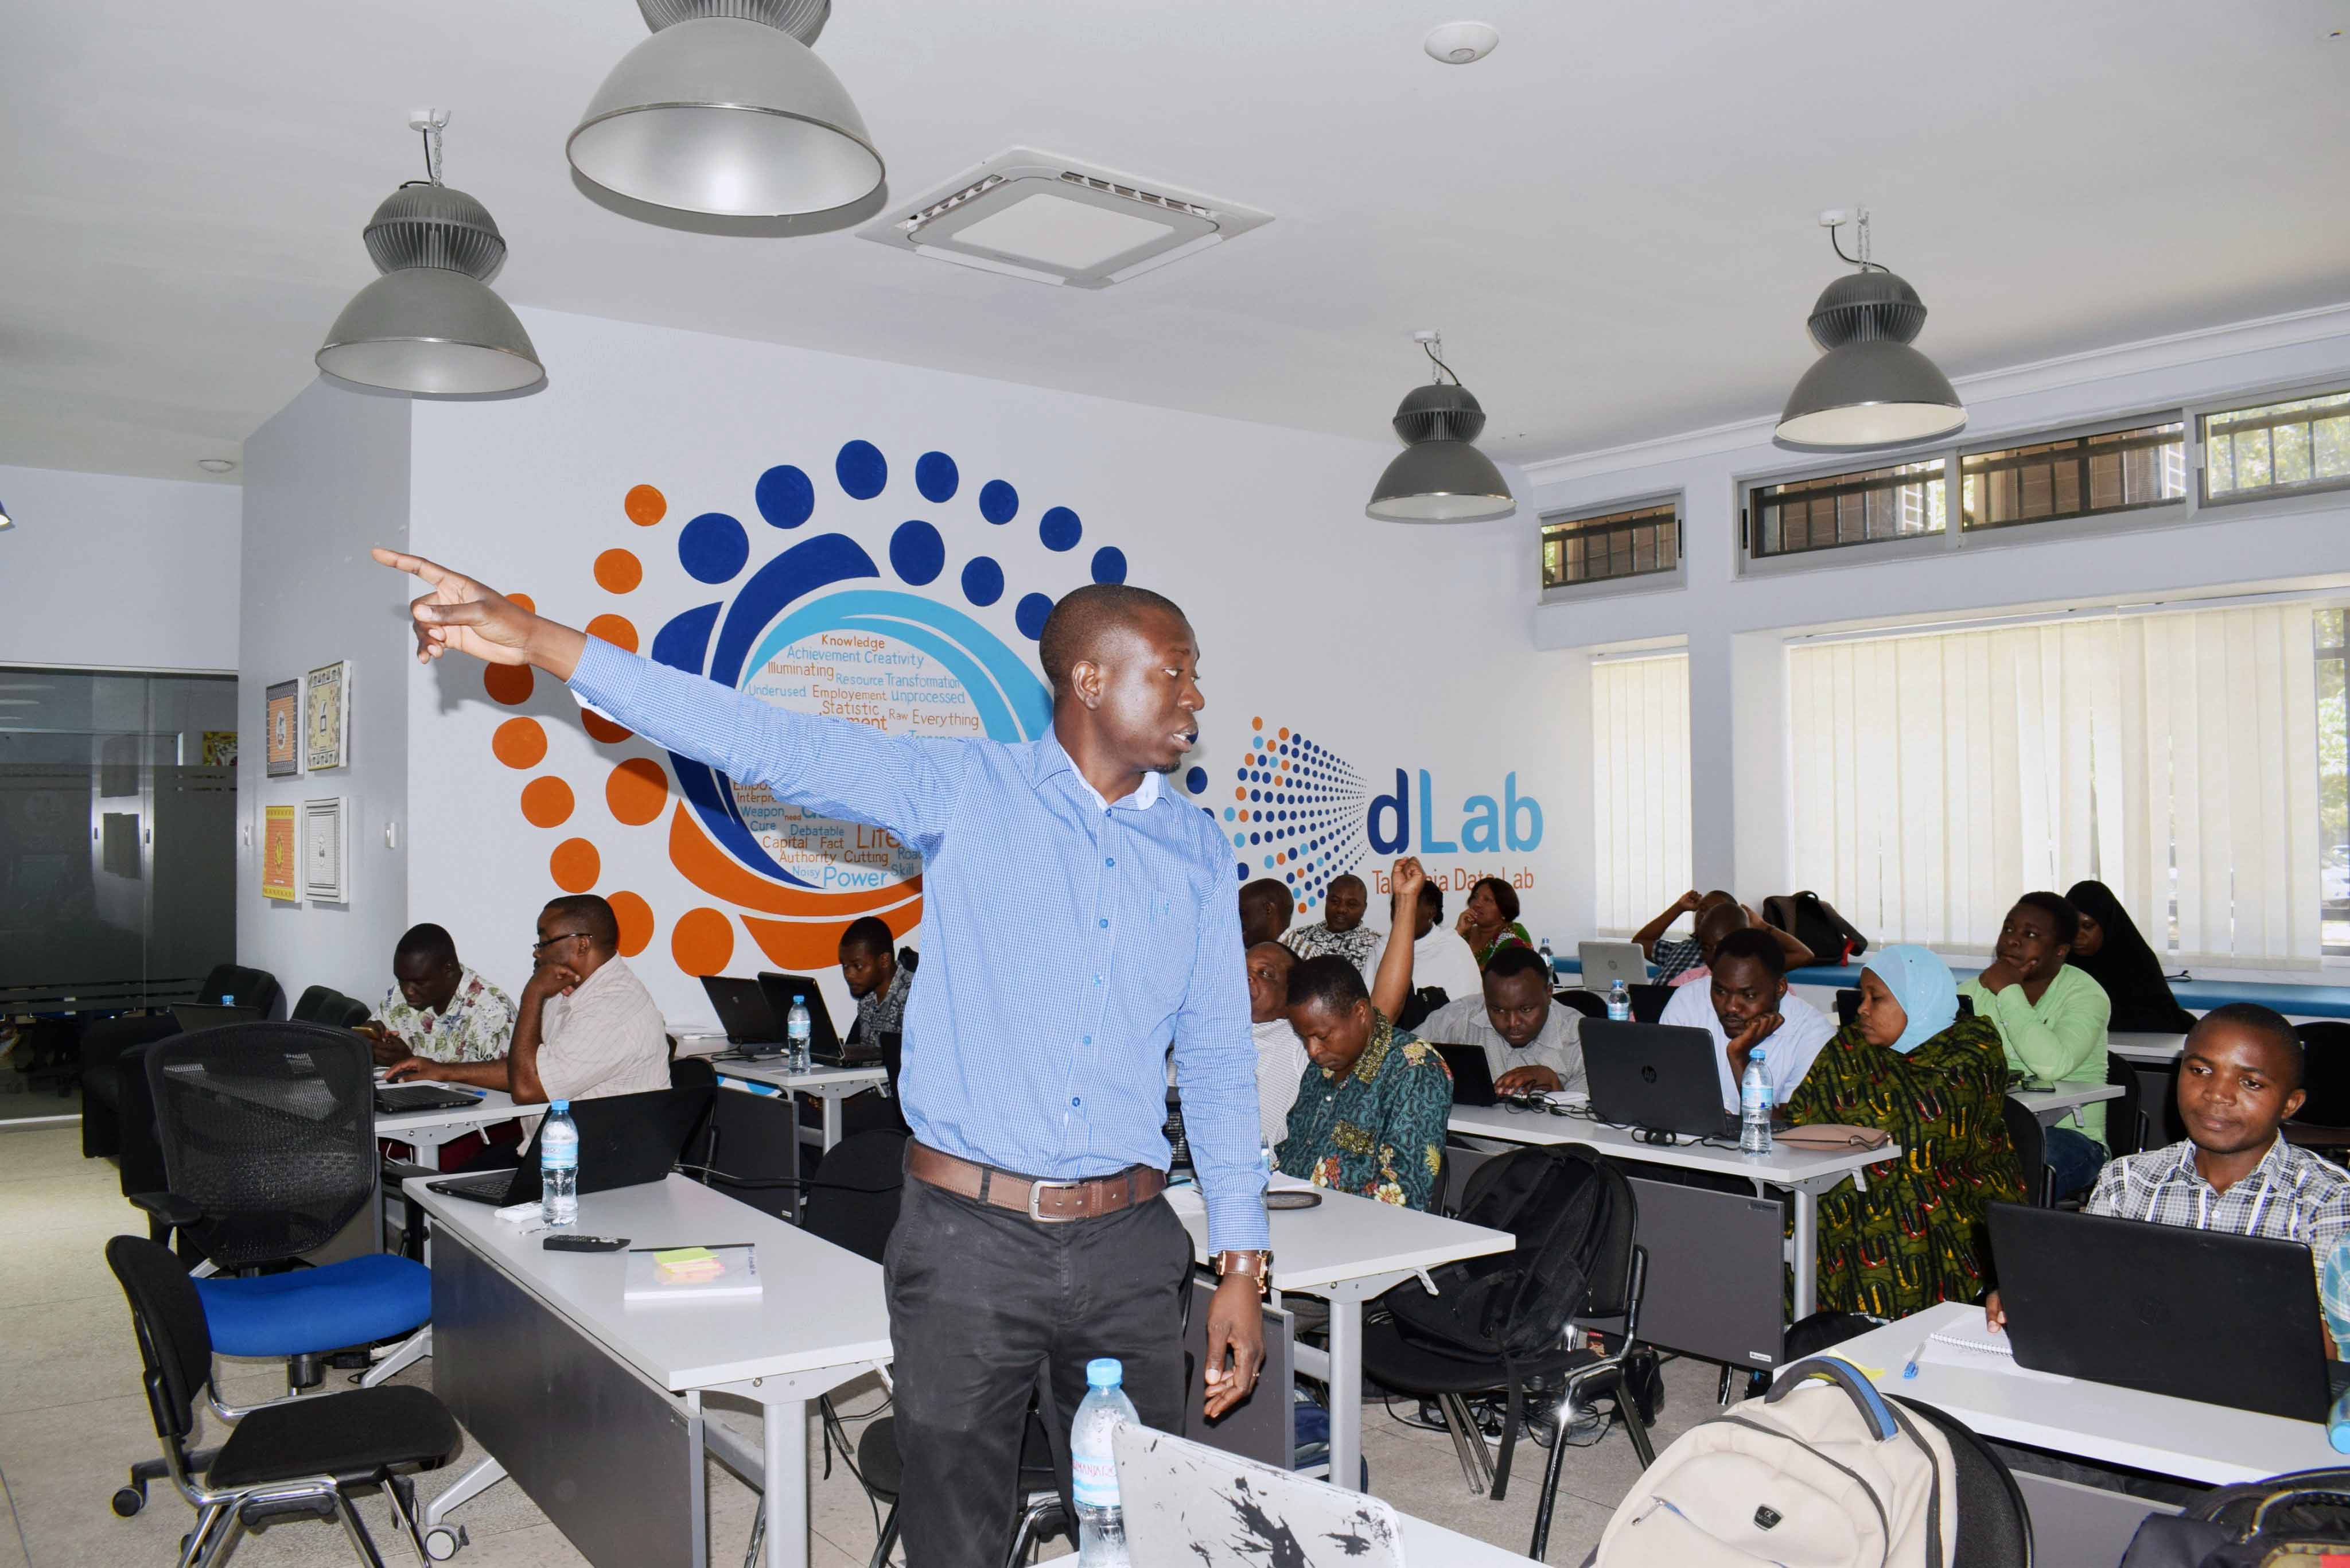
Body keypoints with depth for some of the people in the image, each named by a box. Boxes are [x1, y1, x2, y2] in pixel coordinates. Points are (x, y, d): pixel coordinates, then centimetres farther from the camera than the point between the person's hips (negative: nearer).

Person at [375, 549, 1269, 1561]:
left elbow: (1220, 1061, 10)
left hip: (1128, 1248, 3)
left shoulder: (1197, 850, 7)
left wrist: (1243, 1265, 6)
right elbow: (769, 744, -11)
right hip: (968, 1239, -2)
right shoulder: (964, 791, -4)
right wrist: (535, 639, -17)